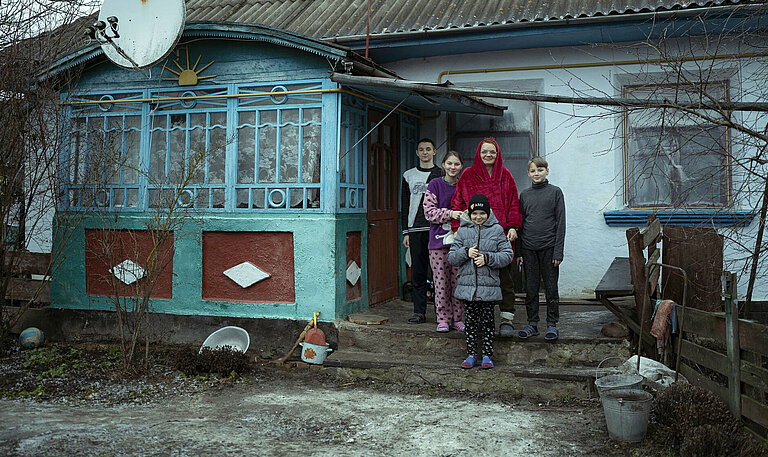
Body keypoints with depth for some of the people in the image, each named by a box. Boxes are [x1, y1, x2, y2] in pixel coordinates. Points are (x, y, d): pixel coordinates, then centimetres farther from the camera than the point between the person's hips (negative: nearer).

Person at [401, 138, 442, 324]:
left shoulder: (442, 175, 8)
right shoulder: (409, 176, 13)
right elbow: (405, 206, 12)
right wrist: (405, 232, 5)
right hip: (416, 230, 2)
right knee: (418, 273, 2)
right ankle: (419, 312, 8)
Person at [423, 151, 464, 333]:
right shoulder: (435, 185, 2)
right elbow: (429, 211, -5)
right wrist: (450, 214, -17)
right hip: (439, 239, -2)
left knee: (458, 280, 4)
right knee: (441, 280, 0)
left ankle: (457, 318, 15)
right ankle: (443, 318, 10)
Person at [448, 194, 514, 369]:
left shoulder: (497, 230, 2)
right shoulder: (463, 231, 7)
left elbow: (507, 255, -1)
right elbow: (452, 257, 6)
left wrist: (487, 258, -13)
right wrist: (466, 252, -13)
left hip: (489, 285, -1)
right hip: (467, 284, 2)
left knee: (487, 321, 5)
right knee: (470, 321, 8)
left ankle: (487, 355, 15)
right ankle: (471, 355, 17)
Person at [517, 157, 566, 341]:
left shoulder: (555, 192, 1)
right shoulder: (524, 194, 9)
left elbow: (560, 222, -2)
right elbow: (520, 222, 11)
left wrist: (558, 250, -8)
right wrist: (519, 251, 6)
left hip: (549, 247, -3)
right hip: (529, 248, 3)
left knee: (551, 287, 3)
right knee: (530, 288, 7)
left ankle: (552, 324, 13)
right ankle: (532, 324, 16)